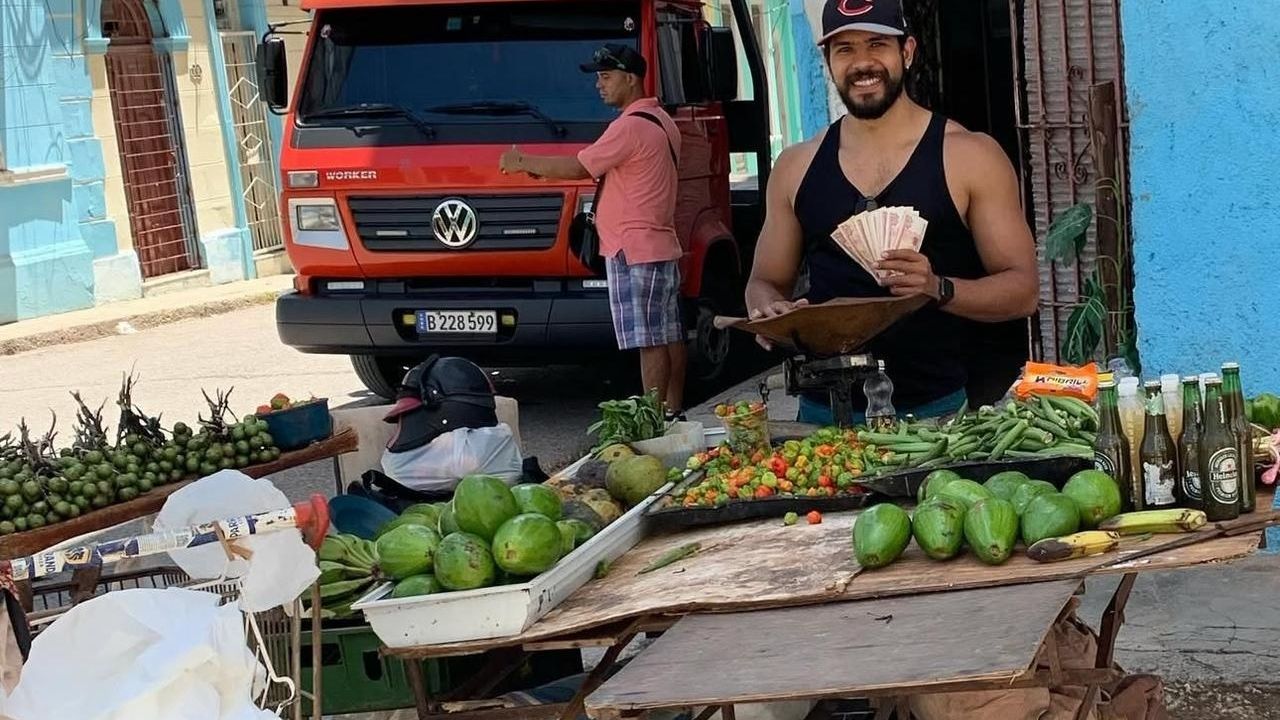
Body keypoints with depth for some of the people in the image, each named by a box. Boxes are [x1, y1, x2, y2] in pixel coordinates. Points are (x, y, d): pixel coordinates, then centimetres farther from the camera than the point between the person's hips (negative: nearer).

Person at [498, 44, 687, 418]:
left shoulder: (631, 126, -15)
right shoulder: (660, 121, 17)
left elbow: (578, 167, -14)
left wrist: (523, 162, -3)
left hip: (634, 250, -10)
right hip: (662, 246, 10)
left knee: (650, 341, -9)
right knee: (668, 336, 10)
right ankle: (673, 415, 14)